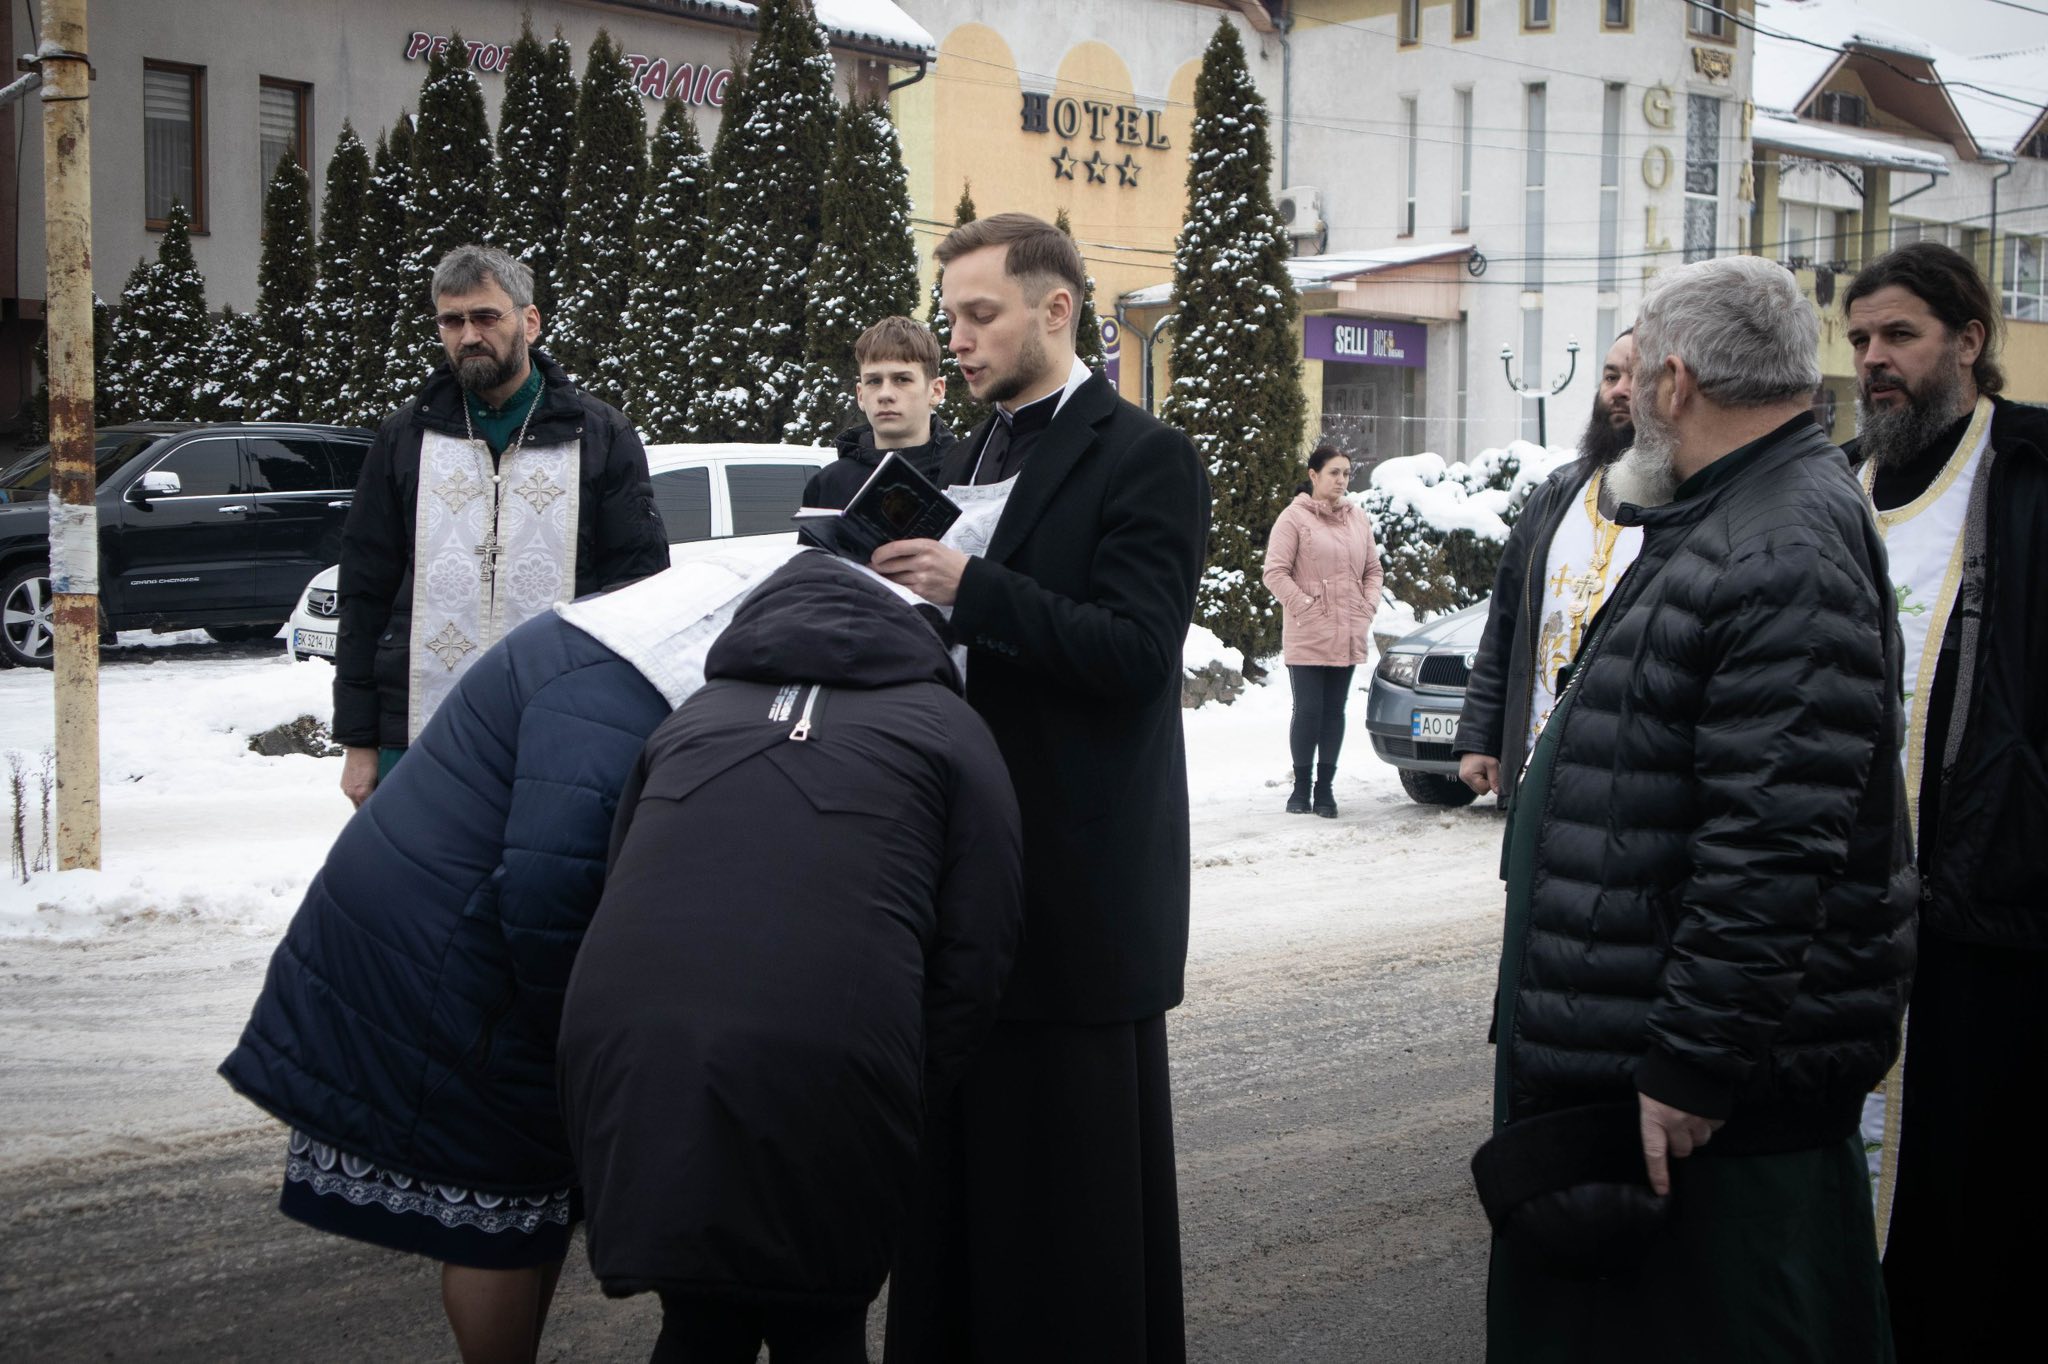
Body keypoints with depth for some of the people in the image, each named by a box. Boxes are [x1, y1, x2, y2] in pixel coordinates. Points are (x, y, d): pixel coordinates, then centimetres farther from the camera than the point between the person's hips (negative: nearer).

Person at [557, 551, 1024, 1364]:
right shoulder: (945, 726, 15)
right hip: (818, 1073, -3)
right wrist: (903, 1102, 14)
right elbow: (976, 955, 6)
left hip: (628, 1061, 4)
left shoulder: (691, 719, 27)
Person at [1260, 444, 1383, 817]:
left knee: (1334, 711, 8)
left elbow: (1372, 569, 19)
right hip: (1307, 635, -5)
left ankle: (1325, 786, 14)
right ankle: (1301, 786, 8)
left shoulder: (1358, 519, 13)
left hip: (1349, 635, 5)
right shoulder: (1295, 517, -5)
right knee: (1308, 710, -3)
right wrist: (1306, 608, -14)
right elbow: (1275, 573, -9)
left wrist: (1368, 607, 4)